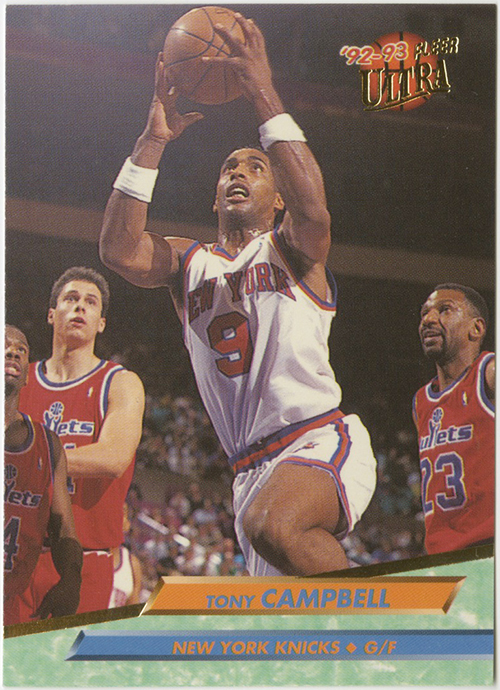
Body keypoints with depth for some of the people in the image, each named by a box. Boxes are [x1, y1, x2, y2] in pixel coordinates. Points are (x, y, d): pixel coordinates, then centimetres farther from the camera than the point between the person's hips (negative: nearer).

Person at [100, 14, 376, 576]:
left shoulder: (290, 250, 7)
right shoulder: (189, 262, 19)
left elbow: (312, 209, -18)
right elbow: (119, 250, -1)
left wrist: (263, 94, -19)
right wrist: (153, 140, -5)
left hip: (321, 439, -6)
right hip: (251, 469, 6)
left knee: (273, 525, -37)